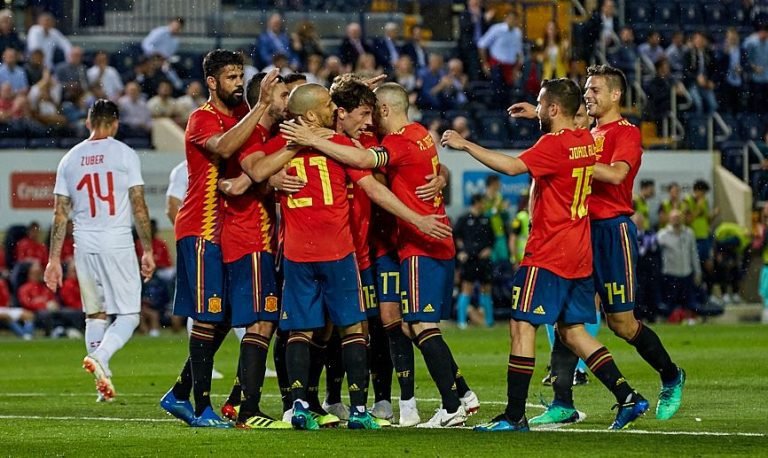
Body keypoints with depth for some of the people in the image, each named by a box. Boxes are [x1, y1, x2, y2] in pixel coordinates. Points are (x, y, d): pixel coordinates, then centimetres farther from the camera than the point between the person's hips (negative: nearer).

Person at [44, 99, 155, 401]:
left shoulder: (70, 159, 9)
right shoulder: (124, 154, -1)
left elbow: (60, 214, 8)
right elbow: (139, 207, -5)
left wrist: (54, 259, 11)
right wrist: (148, 250, 1)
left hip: (84, 246, 4)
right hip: (117, 243, -4)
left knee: (95, 315, 14)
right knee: (128, 315, 1)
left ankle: (103, 382, 11)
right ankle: (100, 357, -24)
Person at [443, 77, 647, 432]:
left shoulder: (553, 144, -15)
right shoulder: (586, 142, 10)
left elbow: (512, 166, -30)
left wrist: (466, 145, -24)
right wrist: (539, 120, 35)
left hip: (548, 254, -9)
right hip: (580, 254, 9)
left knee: (521, 326, -6)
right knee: (572, 332, 15)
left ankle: (514, 416, -9)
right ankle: (628, 398, 9)